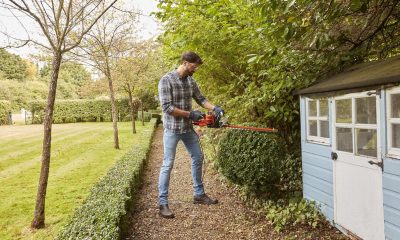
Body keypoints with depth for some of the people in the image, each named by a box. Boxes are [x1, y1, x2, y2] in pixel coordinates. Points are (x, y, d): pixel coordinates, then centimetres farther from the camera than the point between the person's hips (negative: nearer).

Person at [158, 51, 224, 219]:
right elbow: (167, 107, -20)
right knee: (168, 165, -2)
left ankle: (199, 194, 29)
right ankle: (163, 203, 8)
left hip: (188, 128, 7)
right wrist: (190, 114, -18)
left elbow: (201, 99, 13)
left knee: (198, 158, 14)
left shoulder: (191, 81, 5)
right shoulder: (166, 80, -15)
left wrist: (214, 108, -6)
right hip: (172, 129, -7)